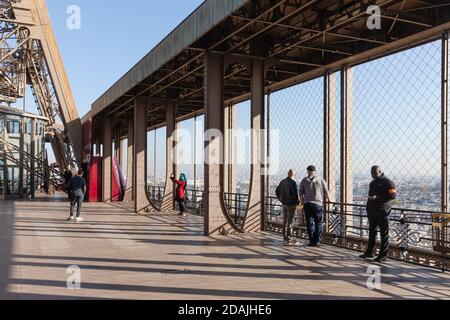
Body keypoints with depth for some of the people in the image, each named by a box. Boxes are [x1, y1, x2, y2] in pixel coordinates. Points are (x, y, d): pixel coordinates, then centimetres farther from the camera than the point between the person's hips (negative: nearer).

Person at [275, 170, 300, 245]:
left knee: (285, 221, 15)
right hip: (291, 204, -7)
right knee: (290, 222, -3)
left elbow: (277, 191, 16)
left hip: (284, 204, 7)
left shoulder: (282, 182, 8)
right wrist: (298, 201, -7)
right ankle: (289, 239, -1)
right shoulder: (293, 182, -15)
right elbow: (296, 193, -22)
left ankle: (285, 238, 21)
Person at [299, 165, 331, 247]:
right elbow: (326, 192, 4)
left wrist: (302, 201, 22)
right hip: (318, 204, -1)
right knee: (319, 223, 5)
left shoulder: (304, 181, 4)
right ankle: (317, 241, 3)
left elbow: (301, 193, 6)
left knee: (309, 223, 5)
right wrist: (328, 200, 21)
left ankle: (311, 241, 5)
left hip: (307, 204, 2)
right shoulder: (321, 180, 1)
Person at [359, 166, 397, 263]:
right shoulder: (373, 183, 19)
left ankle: (383, 255, 1)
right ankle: (370, 252, 22)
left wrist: (378, 198, -22)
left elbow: (393, 195, -16)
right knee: (372, 232, 13)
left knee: (384, 233, -3)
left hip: (382, 211, -8)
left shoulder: (387, 182, -5)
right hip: (372, 211, 8)